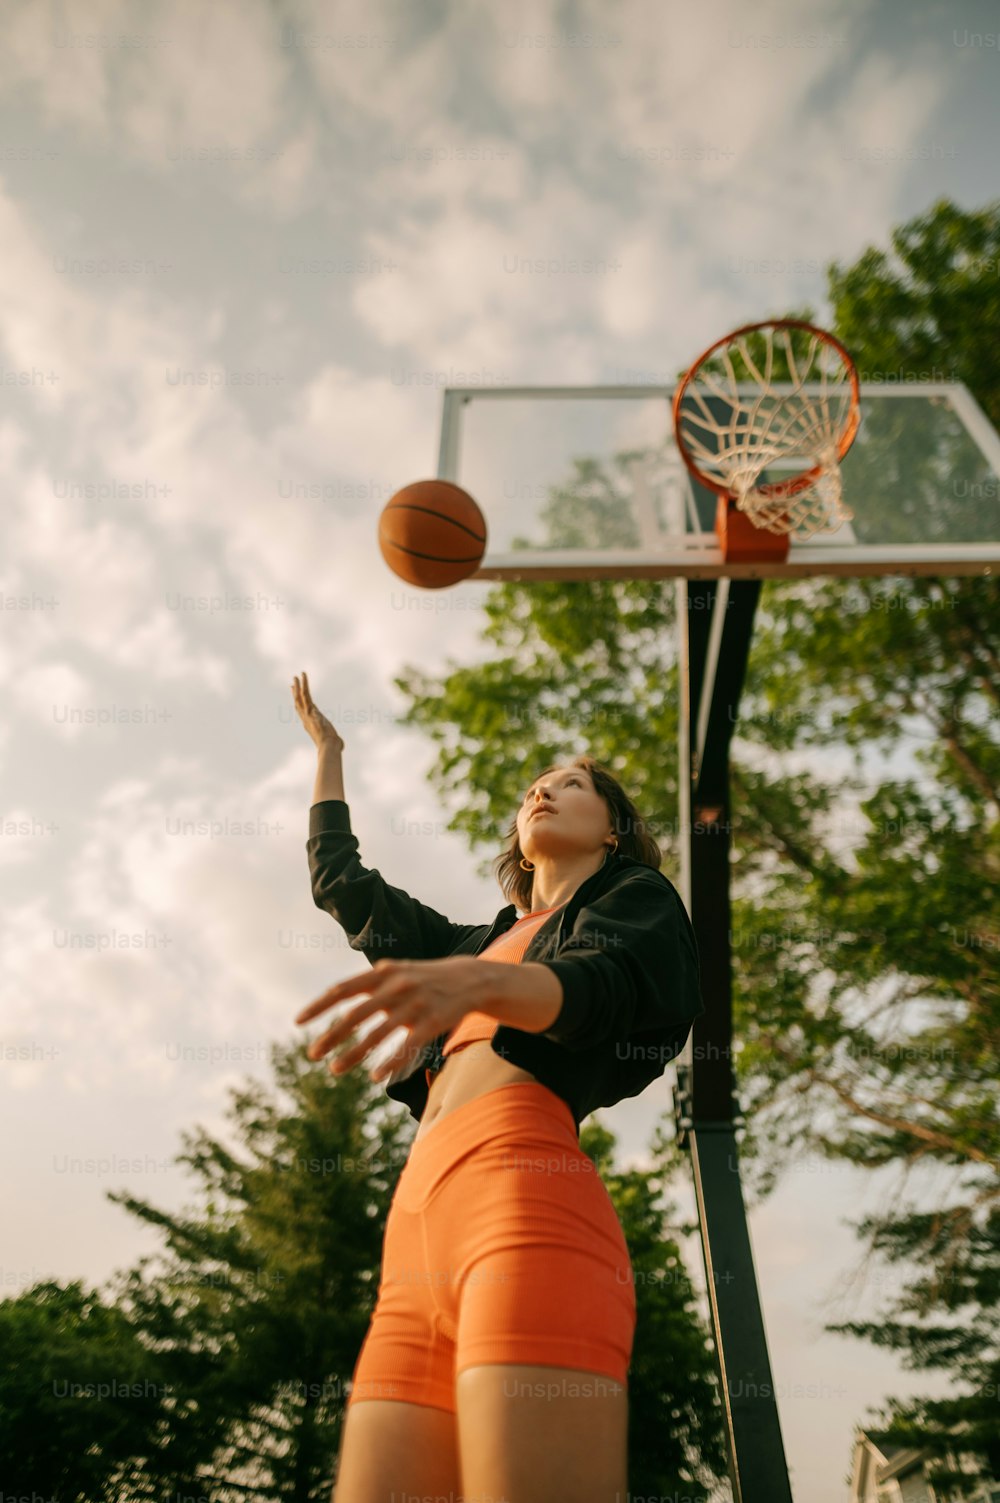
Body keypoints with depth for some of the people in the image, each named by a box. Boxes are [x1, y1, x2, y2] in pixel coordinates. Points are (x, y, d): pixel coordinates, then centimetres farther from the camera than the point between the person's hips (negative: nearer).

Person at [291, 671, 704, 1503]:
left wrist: (475, 981, -28)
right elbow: (341, 883, 44)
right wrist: (328, 750, 53)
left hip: (521, 1188, -6)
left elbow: (596, 989, -6)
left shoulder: (637, 898, 18)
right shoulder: (480, 939, 36)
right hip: (417, 1223, 7)